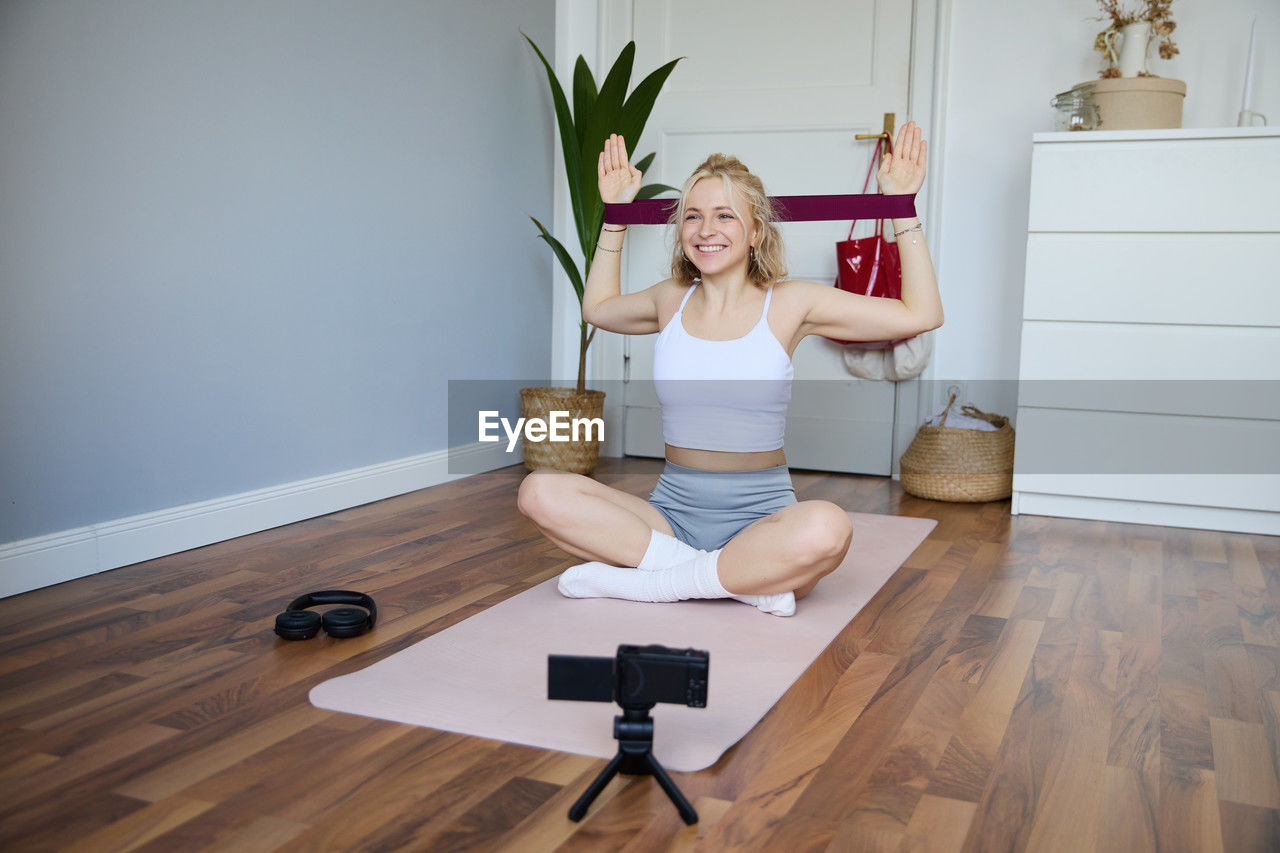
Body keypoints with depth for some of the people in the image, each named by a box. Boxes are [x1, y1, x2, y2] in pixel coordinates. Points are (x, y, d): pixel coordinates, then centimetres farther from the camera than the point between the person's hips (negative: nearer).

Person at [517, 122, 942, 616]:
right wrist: (614, 215, 28)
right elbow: (597, 307, 32)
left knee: (826, 530, -39)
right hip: (672, 513, 3)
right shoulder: (672, 301, 9)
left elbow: (921, 314, -1)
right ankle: (745, 581, -21)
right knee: (541, 492, -23)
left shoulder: (788, 305, -1)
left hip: (759, 517, -3)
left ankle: (643, 583, -21)